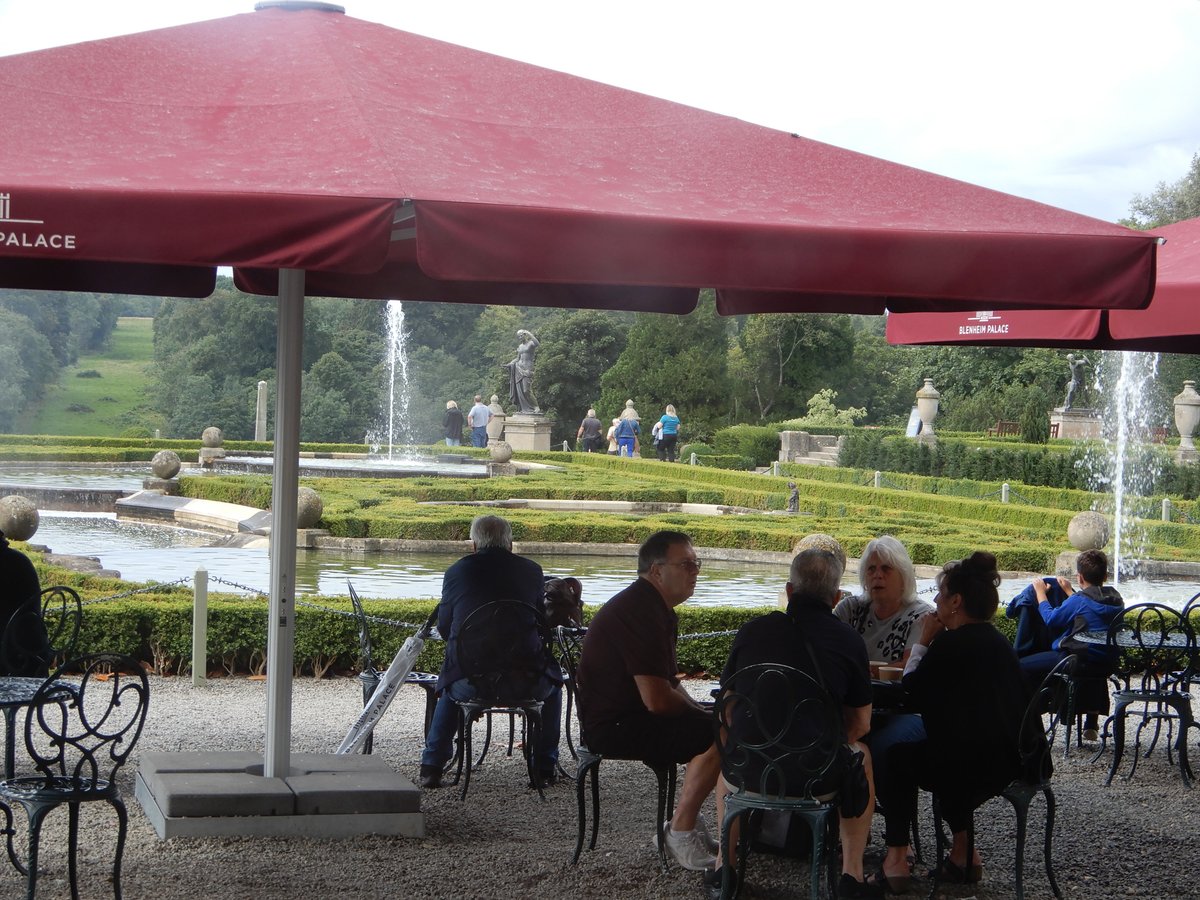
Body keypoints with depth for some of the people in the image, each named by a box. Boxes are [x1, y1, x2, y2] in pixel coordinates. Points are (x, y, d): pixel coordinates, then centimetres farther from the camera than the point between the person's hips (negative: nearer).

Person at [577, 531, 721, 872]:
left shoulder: (657, 610, 14)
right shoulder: (639, 613, -21)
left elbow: (668, 683, 21)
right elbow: (657, 699, -25)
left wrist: (699, 711, 4)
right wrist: (701, 714, -8)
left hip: (629, 715, 11)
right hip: (614, 726, -11)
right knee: (717, 735, -21)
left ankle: (685, 823, 13)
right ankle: (681, 832, -10)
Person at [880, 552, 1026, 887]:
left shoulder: (951, 643, -14)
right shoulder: (998, 641, 14)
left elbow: (911, 692, -5)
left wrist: (922, 642, 3)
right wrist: (930, 644, 17)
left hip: (970, 765, -9)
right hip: (1007, 761, 9)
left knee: (893, 757, 12)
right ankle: (964, 853, 37)